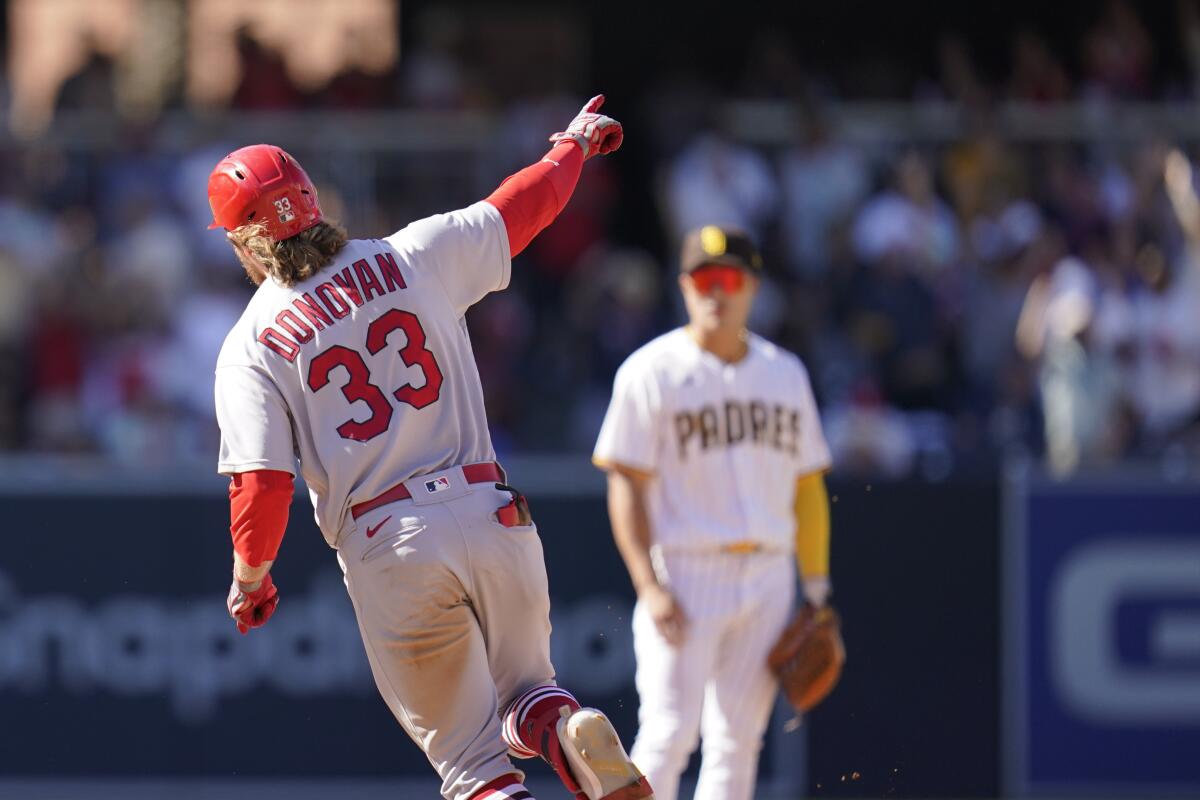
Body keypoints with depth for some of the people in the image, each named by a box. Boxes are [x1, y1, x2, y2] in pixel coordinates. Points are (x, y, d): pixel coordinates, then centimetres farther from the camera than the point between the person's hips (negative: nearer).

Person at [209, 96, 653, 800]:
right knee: (524, 696, 22)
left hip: (387, 551, -2)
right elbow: (521, 207, 17)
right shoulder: (413, 258, 5)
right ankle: (570, 731, -15)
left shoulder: (251, 346, -1)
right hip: (491, 516, 2)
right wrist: (576, 143, 38)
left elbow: (261, 483, -8)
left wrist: (250, 577, 11)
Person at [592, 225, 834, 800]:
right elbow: (626, 484, -6)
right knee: (669, 733, -12)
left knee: (738, 740, 3)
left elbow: (807, 486, 17)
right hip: (685, 574, -5)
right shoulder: (651, 372, -2)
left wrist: (817, 587, 11)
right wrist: (649, 586, -16)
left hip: (768, 578, 5)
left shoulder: (786, 374, 13)